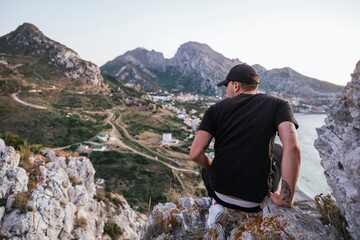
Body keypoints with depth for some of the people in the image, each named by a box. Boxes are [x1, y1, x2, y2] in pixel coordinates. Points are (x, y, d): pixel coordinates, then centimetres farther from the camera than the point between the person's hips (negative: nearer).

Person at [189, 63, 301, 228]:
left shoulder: (216, 109, -4)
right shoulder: (278, 105, -4)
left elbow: (195, 154, -11)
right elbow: (292, 147, -21)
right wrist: (286, 199, -12)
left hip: (220, 191, 1)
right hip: (255, 198, 0)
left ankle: (216, 204, 11)